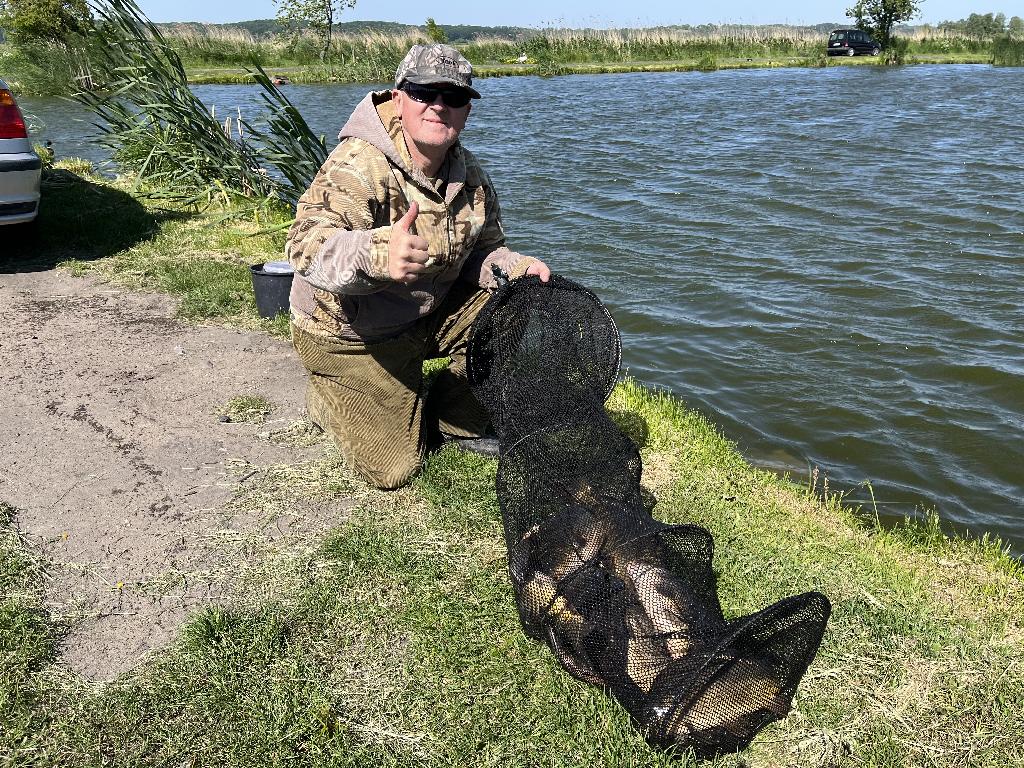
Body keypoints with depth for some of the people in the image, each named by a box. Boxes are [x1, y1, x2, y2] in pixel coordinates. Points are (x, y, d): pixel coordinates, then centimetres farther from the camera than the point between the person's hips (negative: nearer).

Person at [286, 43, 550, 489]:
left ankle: (454, 421, 10)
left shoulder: (468, 173, -4)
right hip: (350, 335, -6)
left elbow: (482, 250, 8)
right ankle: (327, 398, 26)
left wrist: (514, 268, -17)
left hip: (428, 316, 7)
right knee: (394, 468, -4)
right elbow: (306, 244, -44)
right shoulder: (359, 166, -28)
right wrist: (378, 253, -66)